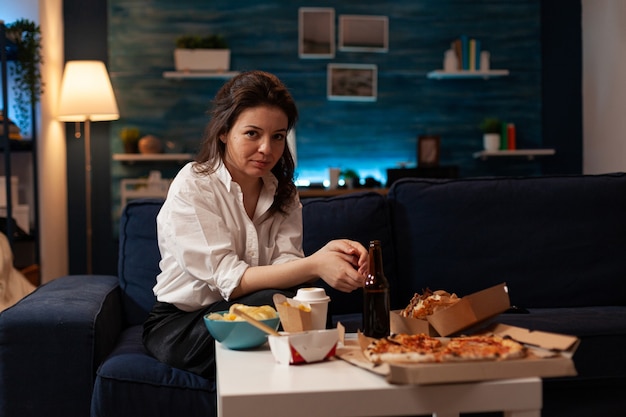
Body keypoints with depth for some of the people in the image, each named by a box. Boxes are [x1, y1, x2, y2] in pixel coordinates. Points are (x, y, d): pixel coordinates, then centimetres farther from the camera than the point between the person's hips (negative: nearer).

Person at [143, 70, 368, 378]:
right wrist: (314, 265, -34)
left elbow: (285, 267, -11)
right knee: (276, 304, -31)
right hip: (179, 325, -5)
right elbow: (228, 279, -23)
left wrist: (328, 254, -33)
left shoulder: (283, 193, 5)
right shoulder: (191, 187, -13)